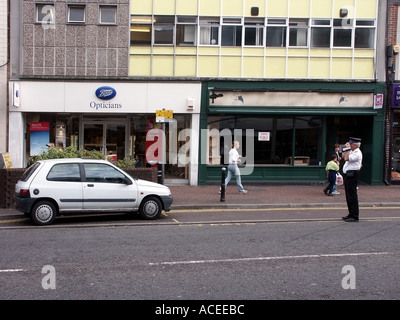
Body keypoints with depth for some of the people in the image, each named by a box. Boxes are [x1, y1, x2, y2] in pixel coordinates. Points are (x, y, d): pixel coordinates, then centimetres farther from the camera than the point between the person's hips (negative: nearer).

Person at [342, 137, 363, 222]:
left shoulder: (357, 153, -13)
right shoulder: (351, 151, 17)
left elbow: (346, 158, -24)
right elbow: (343, 156, 28)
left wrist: (348, 149, -13)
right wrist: (345, 149, 16)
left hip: (352, 175, -10)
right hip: (347, 175, 10)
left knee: (352, 196, -8)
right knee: (348, 196, 14)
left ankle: (354, 216, -4)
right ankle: (351, 214, 21)